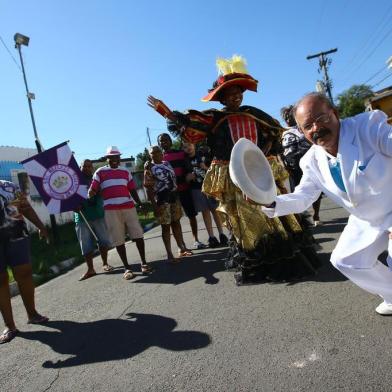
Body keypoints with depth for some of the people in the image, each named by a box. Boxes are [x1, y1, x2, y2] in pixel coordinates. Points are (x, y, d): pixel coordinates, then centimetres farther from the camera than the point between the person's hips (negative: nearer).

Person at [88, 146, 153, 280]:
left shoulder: (125, 172, 16)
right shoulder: (100, 172, 7)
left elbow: (132, 190, 16)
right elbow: (93, 190, 3)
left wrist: (140, 204, 7)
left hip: (129, 207, 3)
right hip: (111, 210, -2)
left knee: (138, 235, 0)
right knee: (118, 240, 0)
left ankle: (144, 263, 12)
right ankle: (127, 268, 9)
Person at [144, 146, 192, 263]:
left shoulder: (167, 163, 11)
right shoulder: (150, 168, -7)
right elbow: (149, 188, -11)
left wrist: (178, 194, 12)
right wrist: (154, 205, -17)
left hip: (174, 196, 6)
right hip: (162, 199, -6)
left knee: (176, 222, 14)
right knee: (166, 226, 0)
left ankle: (182, 248, 26)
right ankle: (170, 255, 7)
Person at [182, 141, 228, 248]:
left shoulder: (203, 155, 6)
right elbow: (186, 179, 9)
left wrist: (207, 168, -9)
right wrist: (188, 177, -13)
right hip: (196, 189, 0)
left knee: (215, 210, 1)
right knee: (205, 212, 1)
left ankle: (221, 235, 8)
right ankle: (211, 237, 5)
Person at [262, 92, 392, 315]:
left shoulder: (370, 125, -26)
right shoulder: (311, 162, -9)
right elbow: (302, 197, -3)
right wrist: (271, 203, -23)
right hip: (367, 222, 6)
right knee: (344, 260, 10)